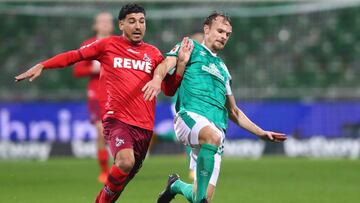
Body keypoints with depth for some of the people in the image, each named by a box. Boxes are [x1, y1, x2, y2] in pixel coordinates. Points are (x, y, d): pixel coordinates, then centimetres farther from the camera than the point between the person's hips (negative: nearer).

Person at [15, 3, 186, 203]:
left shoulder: (153, 54, 13)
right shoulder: (108, 45, 6)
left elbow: (170, 89, 14)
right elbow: (75, 55, 9)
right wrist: (41, 66, 1)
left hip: (144, 126, 4)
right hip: (117, 119, -4)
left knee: (123, 178, 7)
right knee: (125, 161, -30)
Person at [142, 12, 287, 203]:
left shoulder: (222, 69, 31)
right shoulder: (191, 48, 14)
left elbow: (233, 112, 36)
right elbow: (166, 65, -6)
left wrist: (261, 133, 30)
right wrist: (157, 79, -30)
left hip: (217, 127, 6)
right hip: (190, 115, -6)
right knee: (213, 135, -41)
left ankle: (176, 185, 27)